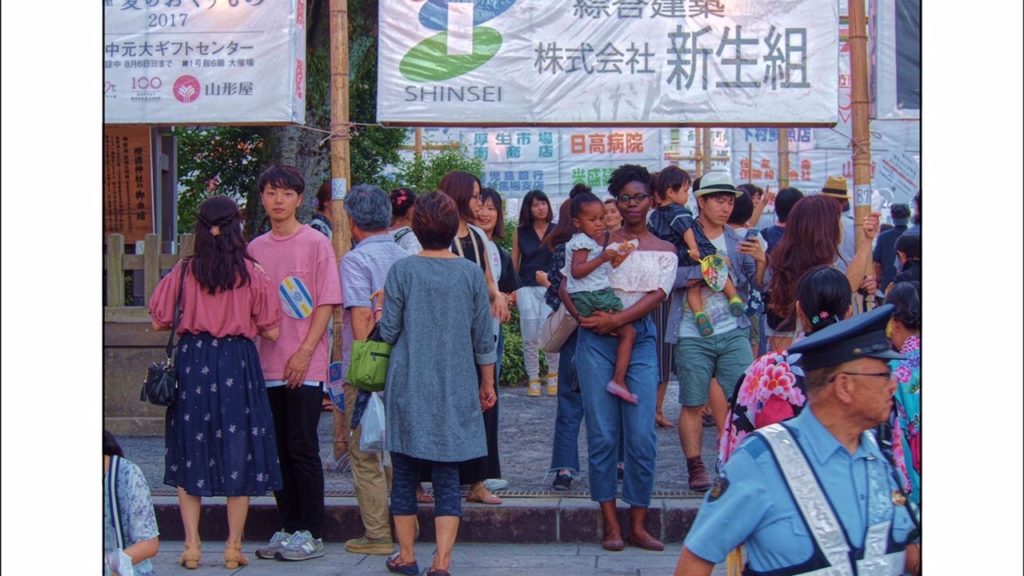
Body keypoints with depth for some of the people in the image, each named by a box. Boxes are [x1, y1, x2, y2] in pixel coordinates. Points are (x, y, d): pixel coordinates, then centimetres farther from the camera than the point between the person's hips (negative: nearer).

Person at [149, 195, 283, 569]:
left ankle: (191, 545, 8)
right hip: (238, 367, -1)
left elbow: (159, 323, 2)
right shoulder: (253, 274, -5)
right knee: (239, 454, 8)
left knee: (189, 454, 11)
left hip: (192, 363, 1)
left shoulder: (183, 272, -3)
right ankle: (233, 547, 10)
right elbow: (272, 332, -3)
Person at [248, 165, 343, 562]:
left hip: (304, 366, -5)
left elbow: (326, 304, -6)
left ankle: (310, 533, 4)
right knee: (277, 450, 8)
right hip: (267, 364, 5)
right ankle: (287, 527, 17)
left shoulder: (316, 244, -3)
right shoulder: (255, 248, 11)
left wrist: (303, 354, -13)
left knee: (302, 448, -3)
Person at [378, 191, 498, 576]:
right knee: (448, 480, 3)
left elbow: (388, 332, -4)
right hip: (455, 392, 1)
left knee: (405, 476, 11)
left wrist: (382, 308, 16)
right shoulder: (471, 274, -2)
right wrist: (487, 384, 14)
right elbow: (483, 338, 3)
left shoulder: (402, 271, -6)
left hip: (409, 389, -1)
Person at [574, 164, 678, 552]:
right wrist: (585, 317, -14)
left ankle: (638, 525, 5)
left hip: (640, 342, 1)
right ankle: (610, 523, 6)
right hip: (596, 342, -1)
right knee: (602, 433, -1)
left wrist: (616, 319, -16)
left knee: (642, 436, -4)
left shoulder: (664, 252, 12)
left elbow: (657, 296, -3)